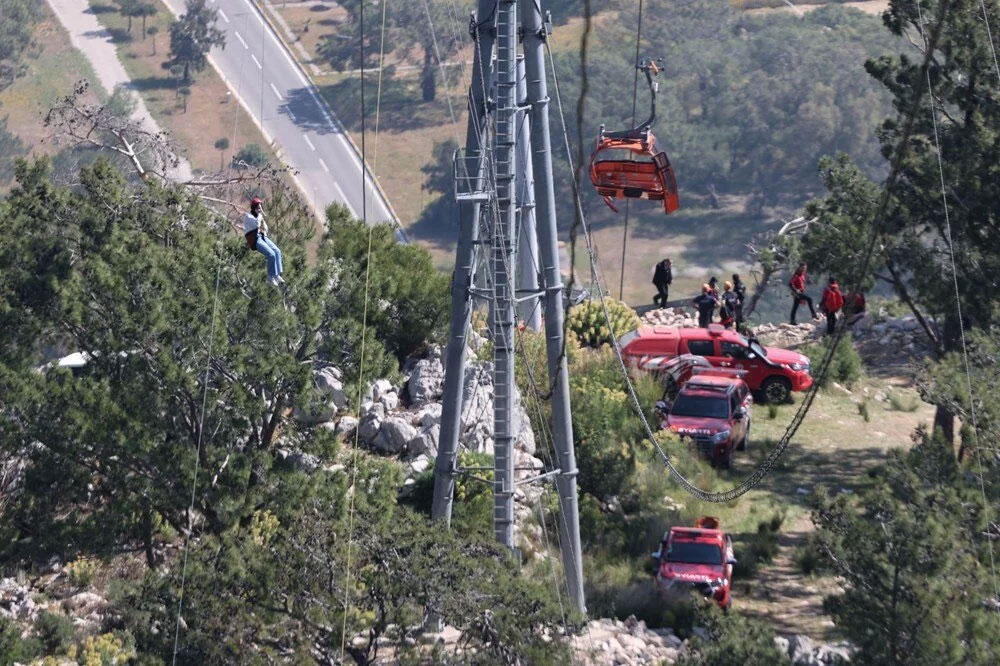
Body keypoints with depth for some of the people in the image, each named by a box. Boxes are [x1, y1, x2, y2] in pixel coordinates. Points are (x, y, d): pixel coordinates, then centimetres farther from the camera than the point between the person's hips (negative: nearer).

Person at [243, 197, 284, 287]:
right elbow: (256, 224, -19)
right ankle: (271, 276, -16)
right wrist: (259, 214, -3)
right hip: (254, 240, -7)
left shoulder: (259, 216, 23)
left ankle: (278, 274, -22)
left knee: (277, 251, -18)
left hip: (262, 237, 7)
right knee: (271, 254, -25)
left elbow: (265, 229, 27)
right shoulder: (247, 216, -1)